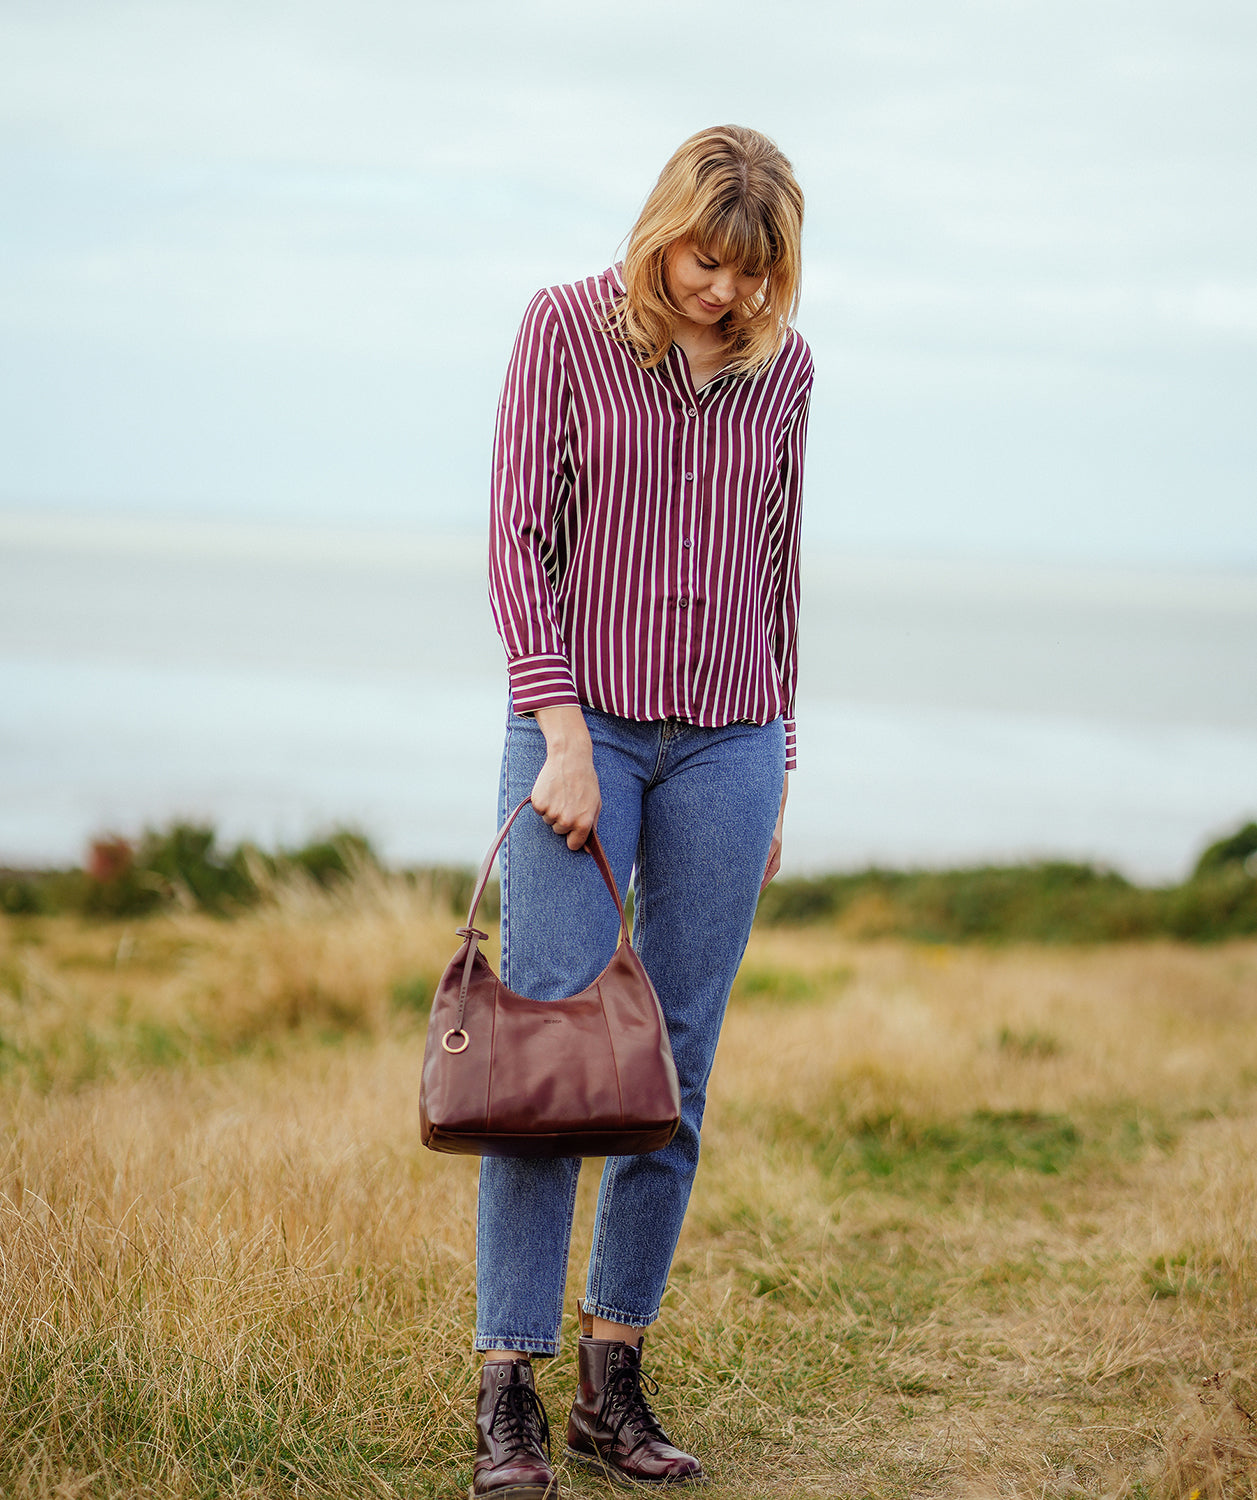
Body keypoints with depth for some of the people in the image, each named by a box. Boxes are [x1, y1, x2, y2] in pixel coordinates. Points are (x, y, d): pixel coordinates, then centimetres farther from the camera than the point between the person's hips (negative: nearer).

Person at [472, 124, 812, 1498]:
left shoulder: (780, 367, 8)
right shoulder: (566, 328, -2)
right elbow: (518, 536, -5)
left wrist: (774, 768, 14)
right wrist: (563, 735, -12)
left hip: (724, 745, 3)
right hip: (579, 724, -3)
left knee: (676, 1073, 2)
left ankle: (612, 1385, 10)